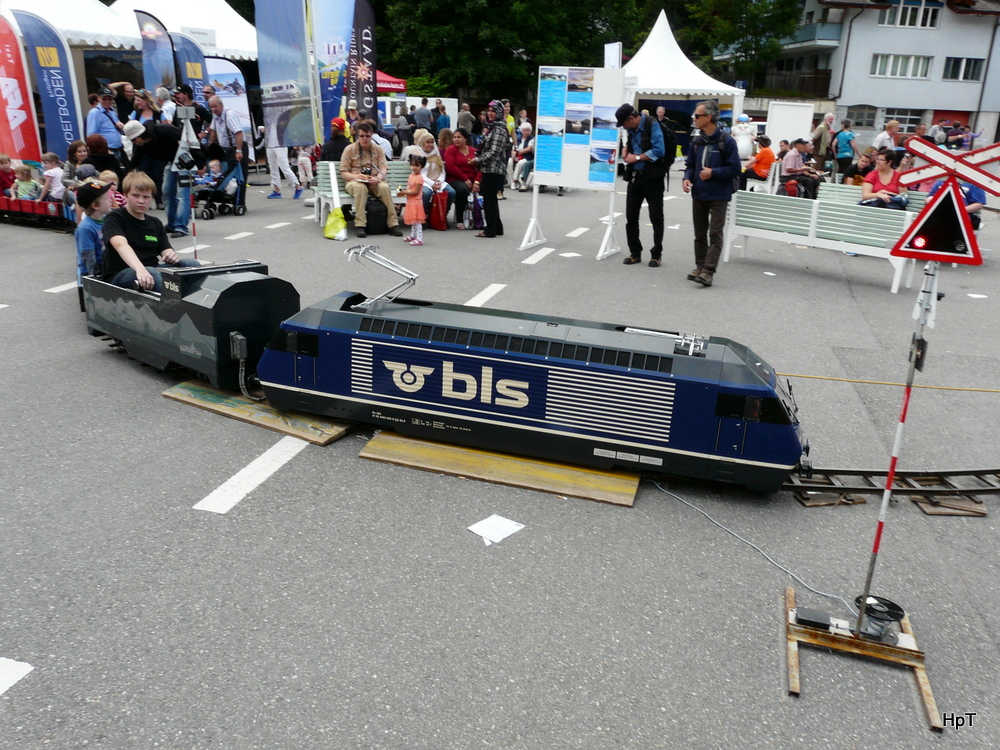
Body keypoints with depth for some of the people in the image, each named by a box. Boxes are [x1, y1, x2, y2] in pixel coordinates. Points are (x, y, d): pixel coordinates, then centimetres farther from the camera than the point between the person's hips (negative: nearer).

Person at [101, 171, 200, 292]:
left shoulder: (155, 223, 18)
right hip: (120, 274, -6)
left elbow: (165, 250, 12)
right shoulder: (115, 218, -2)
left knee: (192, 264, -18)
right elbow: (120, 244, -22)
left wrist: (171, 255, -17)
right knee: (152, 274, -38)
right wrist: (140, 269, -43)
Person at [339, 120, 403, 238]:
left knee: (384, 187, -32)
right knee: (360, 187, -38)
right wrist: (356, 176, -22)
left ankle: (393, 224, -29)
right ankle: (360, 225, -40)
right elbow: (344, 173, 0)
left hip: (374, 182, 2)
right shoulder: (350, 149, 5)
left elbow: (384, 169, 1)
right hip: (354, 181, -2)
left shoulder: (378, 150, 12)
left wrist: (377, 178, -23)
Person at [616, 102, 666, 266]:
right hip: (635, 177, 7)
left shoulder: (652, 125, -14)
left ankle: (656, 254, 13)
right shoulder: (631, 129, 6)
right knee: (631, 216, 7)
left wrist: (637, 157, -15)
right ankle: (635, 253, 18)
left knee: (656, 218, 3)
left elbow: (659, 151, -21)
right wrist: (626, 148, 5)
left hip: (652, 178, -7)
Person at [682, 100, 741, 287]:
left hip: (719, 196, -6)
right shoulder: (697, 142, 6)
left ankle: (708, 271, -9)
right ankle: (700, 267, 21)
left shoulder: (726, 141, -10)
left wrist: (713, 173, -17)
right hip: (698, 194, 6)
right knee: (700, 233, 12)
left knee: (715, 233, -6)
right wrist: (687, 178, -4)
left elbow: (734, 169, -10)